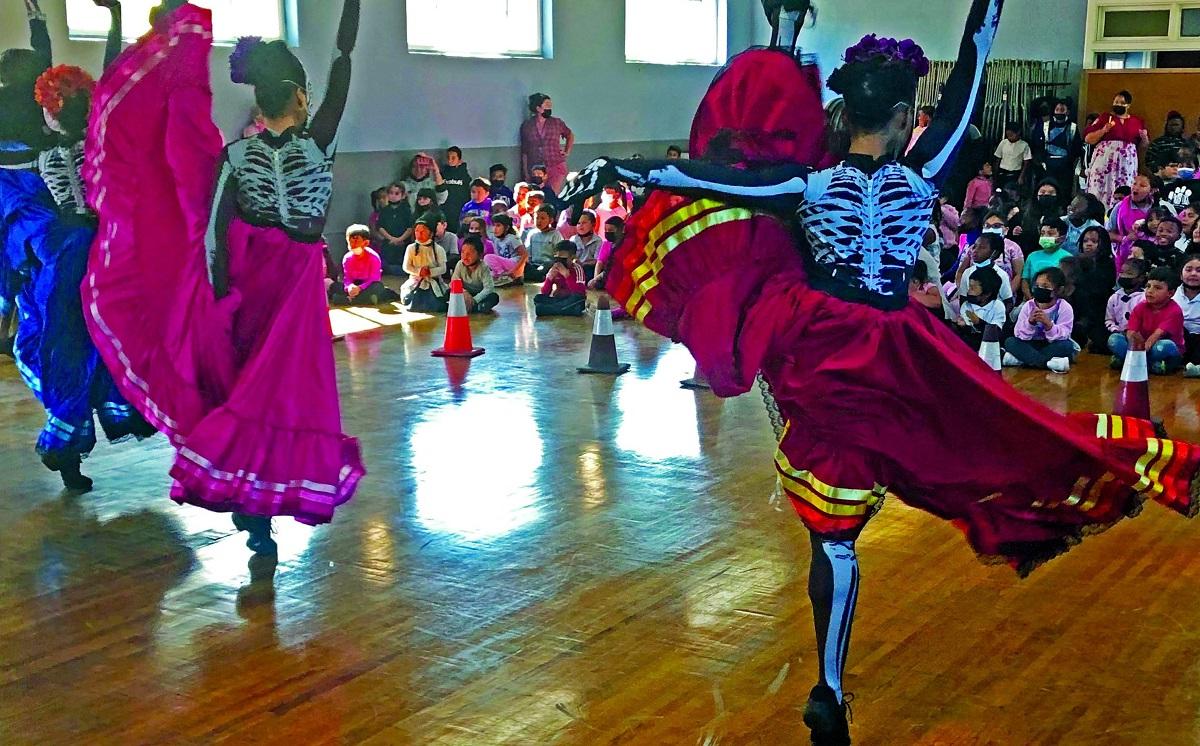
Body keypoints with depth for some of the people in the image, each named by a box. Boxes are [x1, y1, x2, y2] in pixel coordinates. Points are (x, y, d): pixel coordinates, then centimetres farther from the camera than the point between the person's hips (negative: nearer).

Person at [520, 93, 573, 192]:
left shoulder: (557, 123, 7)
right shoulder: (526, 125, 5)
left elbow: (570, 136, 26)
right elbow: (524, 151, 9)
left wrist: (567, 152, 14)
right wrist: (525, 172, 6)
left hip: (556, 166, 0)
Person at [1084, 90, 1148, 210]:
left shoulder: (1137, 122, 14)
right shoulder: (1105, 117, 7)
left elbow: (1144, 145, 21)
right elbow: (1088, 139, 2)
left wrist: (1144, 137, 0)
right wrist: (1103, 130, -11)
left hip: (1127, 164, 2)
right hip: (1105, 162, -2)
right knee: (1101, 194, -8)